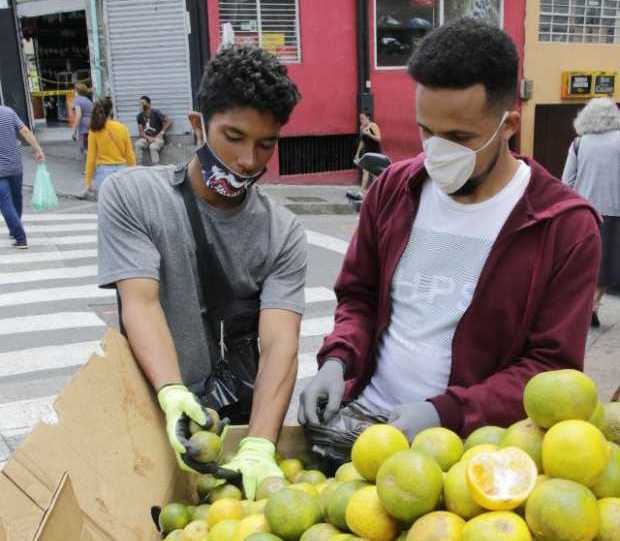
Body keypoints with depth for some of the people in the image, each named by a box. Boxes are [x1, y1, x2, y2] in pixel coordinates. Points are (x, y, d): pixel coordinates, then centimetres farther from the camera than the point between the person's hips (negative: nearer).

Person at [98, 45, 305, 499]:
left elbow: (280, 343, -14)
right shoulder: (131, 195, -4)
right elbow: (140, 302, -15)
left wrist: (259, 446, -29)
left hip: (243, 420, 1)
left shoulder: (284, 234, -3)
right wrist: (173, 395, -31)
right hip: (153, 415, -1)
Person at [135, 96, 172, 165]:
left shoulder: (156, 113, -6)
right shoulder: (140, 116, 5)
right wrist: (148, 138, -16)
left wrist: (161, 134, -14)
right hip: (146, 138, 4)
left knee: (153, 147, -36)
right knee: (137, 144, -27)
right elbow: (141, 131, 2)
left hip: (158, 138, -4)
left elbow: (169, 122, -9)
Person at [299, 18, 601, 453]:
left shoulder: (566, 226, -9)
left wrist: (445, 413, -20)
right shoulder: (392, 189, 3)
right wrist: (338, 359, -7)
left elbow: (552, 366, -9)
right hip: (360, 413, 4)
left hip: (468, 435, -3)